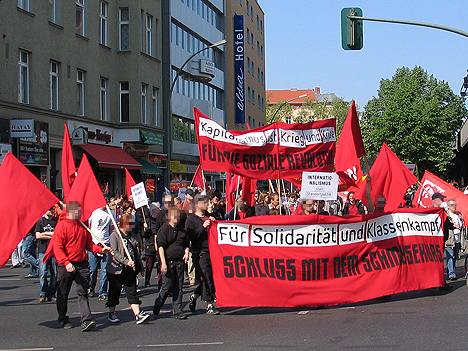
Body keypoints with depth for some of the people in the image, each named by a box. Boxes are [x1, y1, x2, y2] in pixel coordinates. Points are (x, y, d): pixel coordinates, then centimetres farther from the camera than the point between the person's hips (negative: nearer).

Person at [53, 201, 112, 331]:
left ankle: (86, 320, -11)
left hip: (82, 264, 4)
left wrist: (101, 249, -1)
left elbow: (89, 244, 16)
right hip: (65, 266, -4)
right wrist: (66, 262, -23)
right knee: (63, 294, 9)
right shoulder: (61, 225, -8)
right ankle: (63, 319, 25)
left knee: (83, 292, -4)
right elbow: (58, 247, -13)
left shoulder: (82, 225, 12)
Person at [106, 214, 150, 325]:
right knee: (114, 292, 7)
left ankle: (138, 315, -9)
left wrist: (141, 267, 18)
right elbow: (115, 252, -18)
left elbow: (137, 253, 19)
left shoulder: (132, 237, 13)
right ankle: (111, 313, 22)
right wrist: (126, 261, -28)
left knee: (132, 292, -2)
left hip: (130, 270, 5)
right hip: (116, 268, -5)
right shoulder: (114, 236, -7)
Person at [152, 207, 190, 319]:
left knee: (178, 288, 4)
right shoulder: (164, 229, -2)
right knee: (167, 286, -4)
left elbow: (186, 244, 27)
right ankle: (157, 305, 19)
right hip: (168, 261, -5)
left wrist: (186, 252, 4)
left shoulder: (181, 230, 16)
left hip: (179, 262, 5)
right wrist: (163, 263, -16)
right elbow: (160, 246, -9)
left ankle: (177, 311, 9)